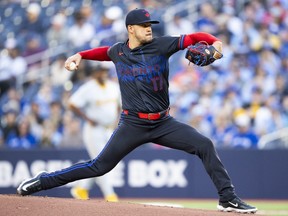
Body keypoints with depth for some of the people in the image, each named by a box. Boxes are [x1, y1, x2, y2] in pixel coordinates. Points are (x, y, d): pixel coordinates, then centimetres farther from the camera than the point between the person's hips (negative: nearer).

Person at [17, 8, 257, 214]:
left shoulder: (161, 45, -5)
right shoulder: (118, 51, 2)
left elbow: (194, 37, -11)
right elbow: (105, 52, 27)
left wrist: (214, 41, -30)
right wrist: (80, 55, 15)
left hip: (163, 123, 1)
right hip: (132, 124, -1)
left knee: (205, 145, -14)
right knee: (100, 166, -1)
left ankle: (228, 198, -7)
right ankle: (43, 181, 13)